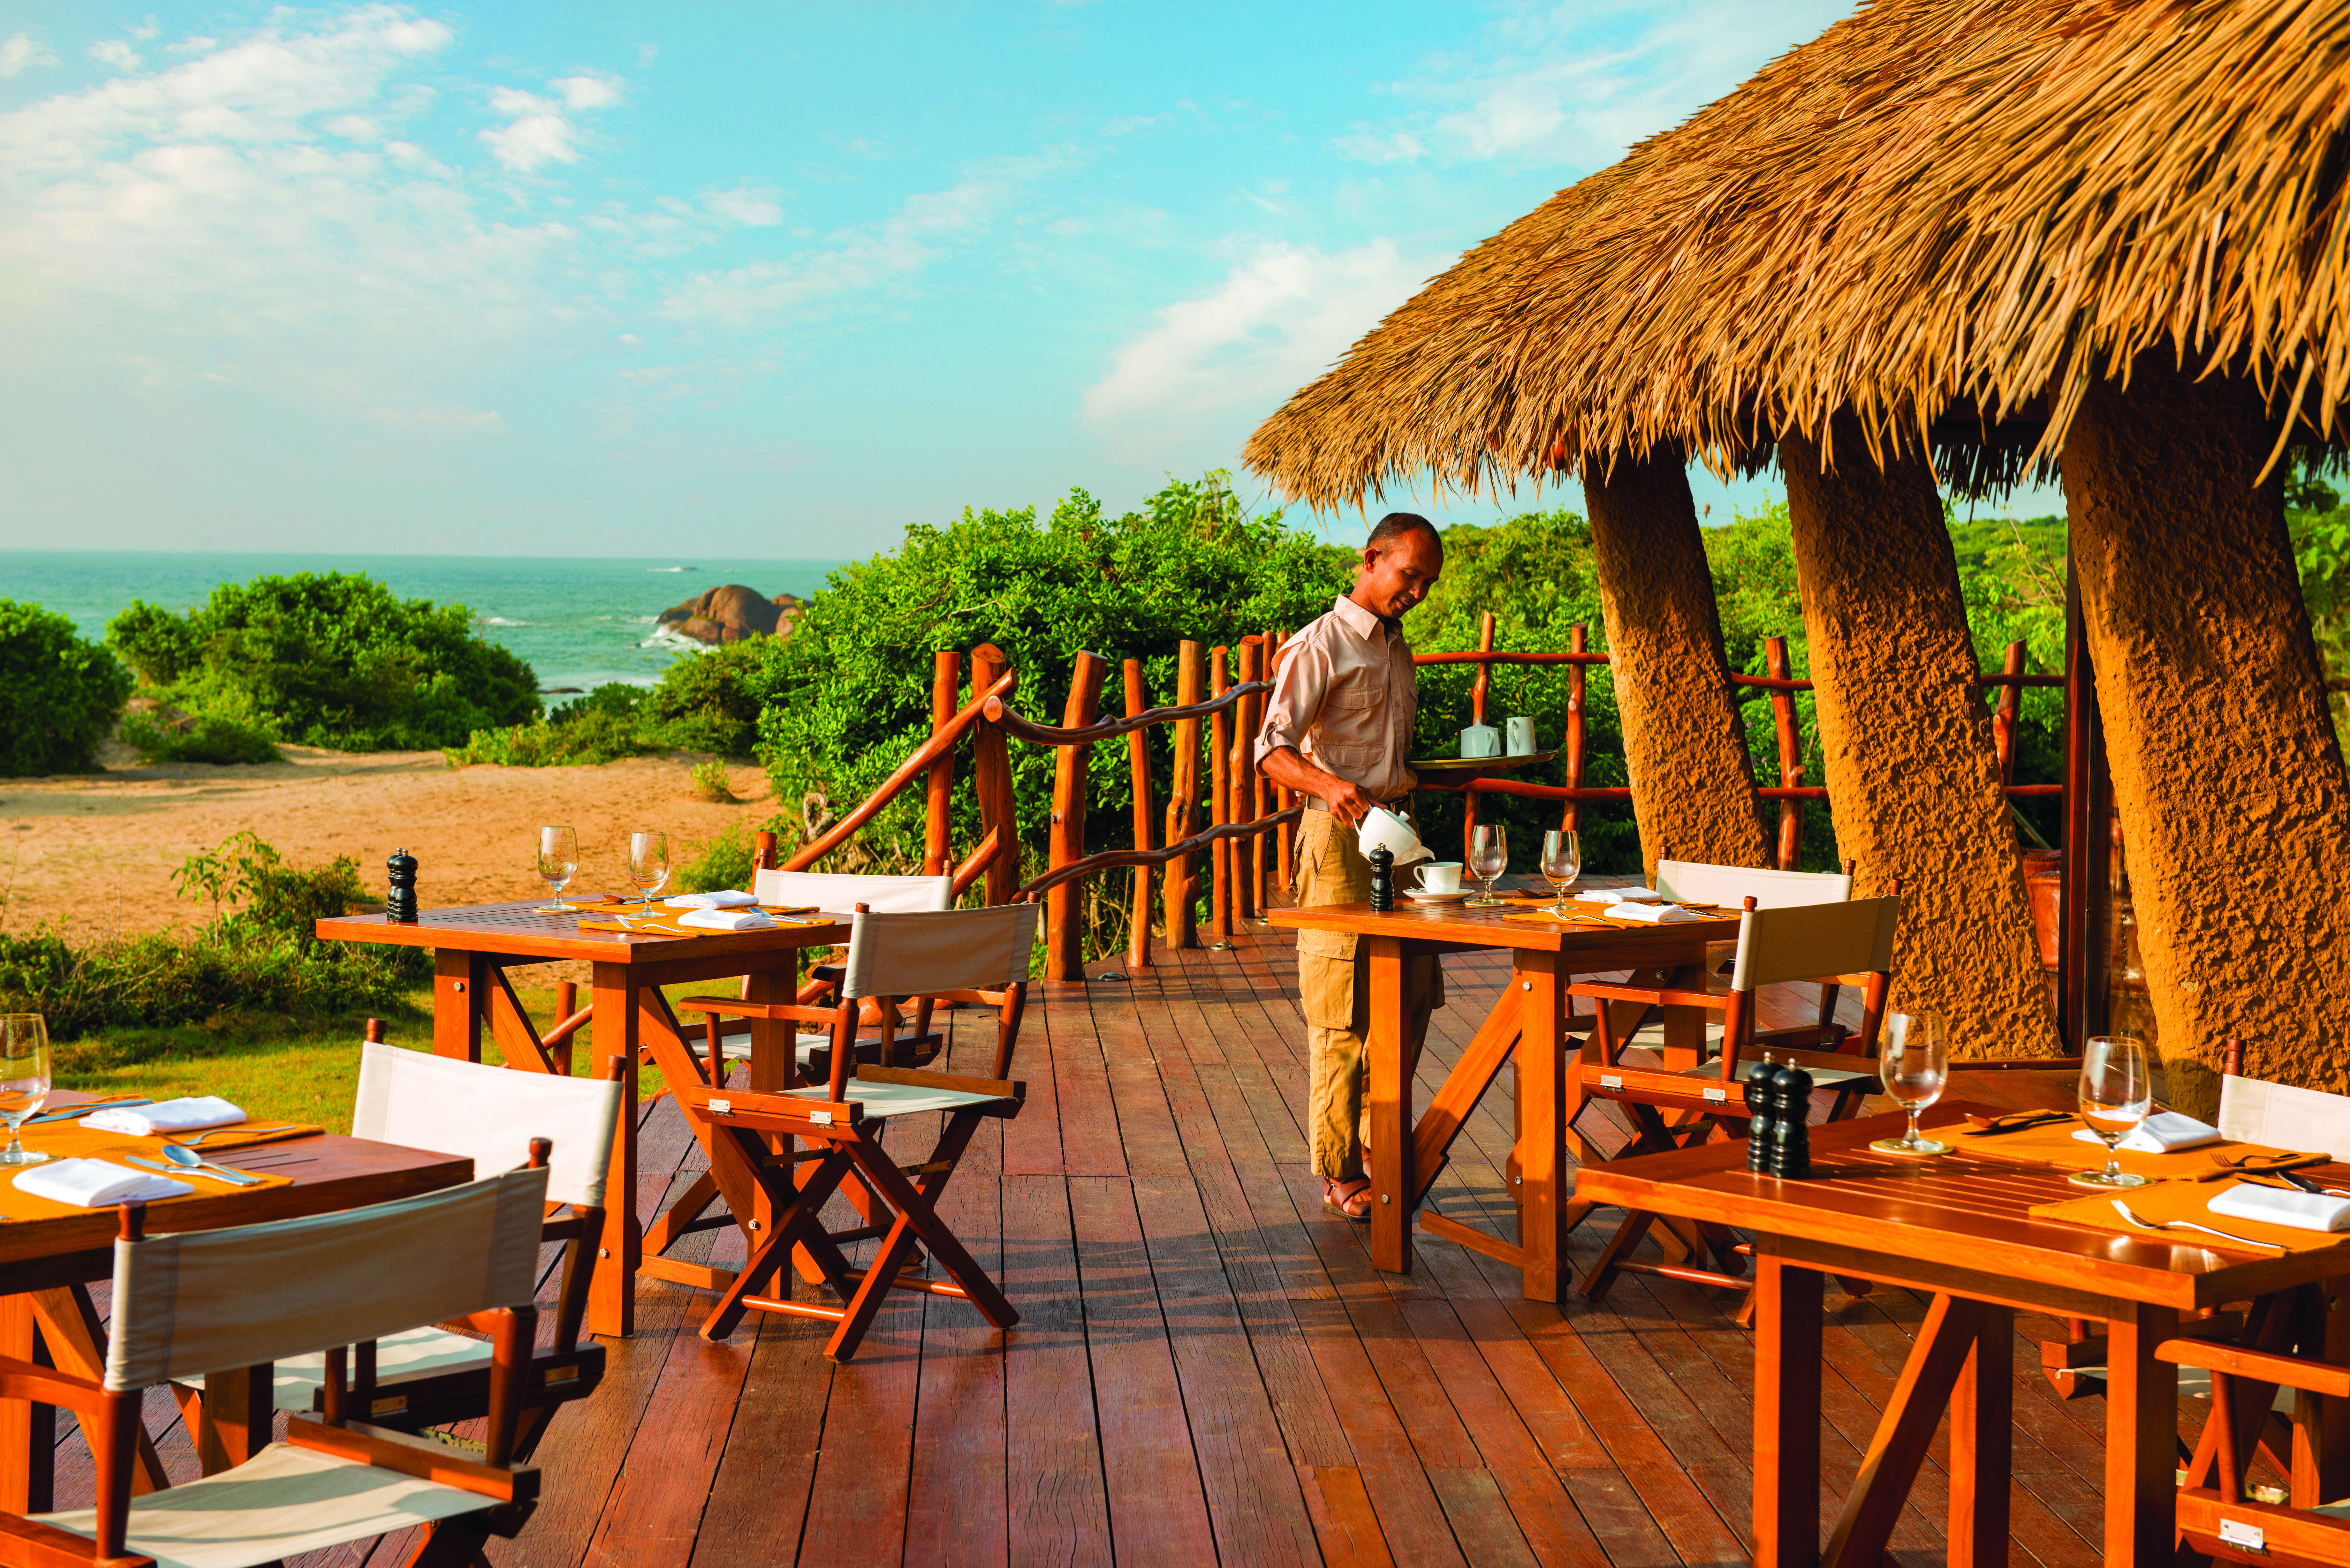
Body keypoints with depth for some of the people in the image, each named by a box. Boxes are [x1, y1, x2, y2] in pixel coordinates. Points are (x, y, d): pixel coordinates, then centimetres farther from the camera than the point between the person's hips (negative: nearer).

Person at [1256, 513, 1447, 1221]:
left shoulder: (1399, 650, 19)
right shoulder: (1320, 646, -7)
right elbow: (1273, 749, -18)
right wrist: (1328, 785, -35)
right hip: (1340, 836, -8)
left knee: (1412, 997, 7)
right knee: (1343, 1013, -6)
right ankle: (1342, 1175, 0)